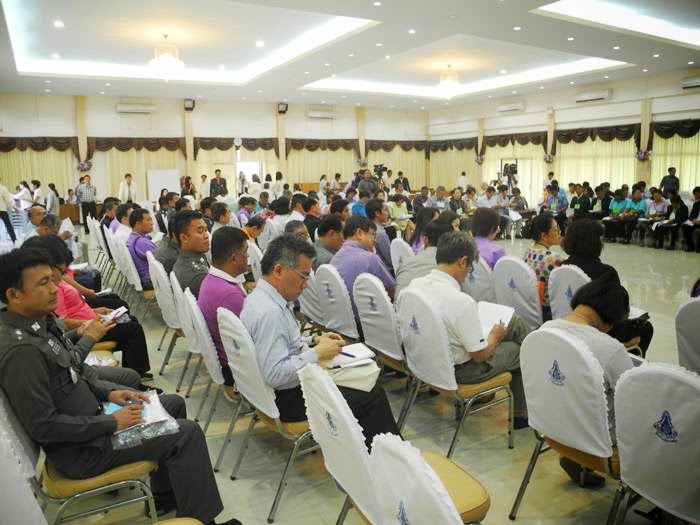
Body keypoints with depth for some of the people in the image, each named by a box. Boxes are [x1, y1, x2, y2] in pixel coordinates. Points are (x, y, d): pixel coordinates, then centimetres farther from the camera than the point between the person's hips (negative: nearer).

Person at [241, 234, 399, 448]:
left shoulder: (261, 296, 3)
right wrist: (317, 353, -22)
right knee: (372, 395, -8)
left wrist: (314, 340, 6)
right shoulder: (269, 312, -29)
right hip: (288, 399, -10)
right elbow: (275, 374, -32)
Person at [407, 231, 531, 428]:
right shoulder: (462, 302, -32)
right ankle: (520, 412, 37)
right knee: (517, 350, 18)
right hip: (457, 371, -7)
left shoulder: (414, 285, -10)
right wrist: (494, 336, 1)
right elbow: (480, 355, -20)